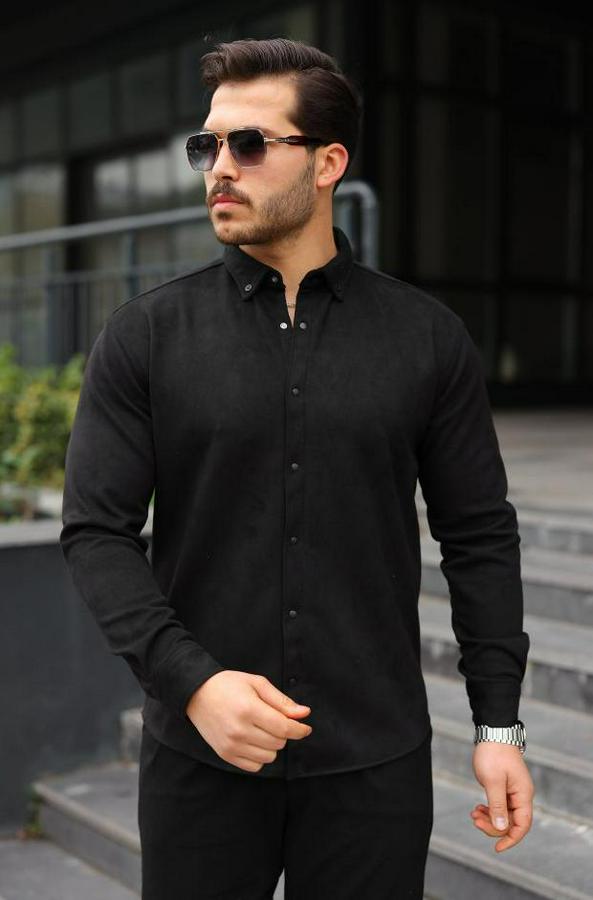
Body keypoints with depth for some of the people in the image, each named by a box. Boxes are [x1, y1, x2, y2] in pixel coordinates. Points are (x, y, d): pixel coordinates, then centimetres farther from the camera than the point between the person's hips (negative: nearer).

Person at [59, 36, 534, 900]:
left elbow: (479, 536, 3)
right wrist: (192, 682, -17)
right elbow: (98, 530, -4)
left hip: (375, 762, 1)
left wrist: (499, 723, 0)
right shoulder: (145, 334, -1)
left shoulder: (428, 337, 0)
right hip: (199, 755, 0)